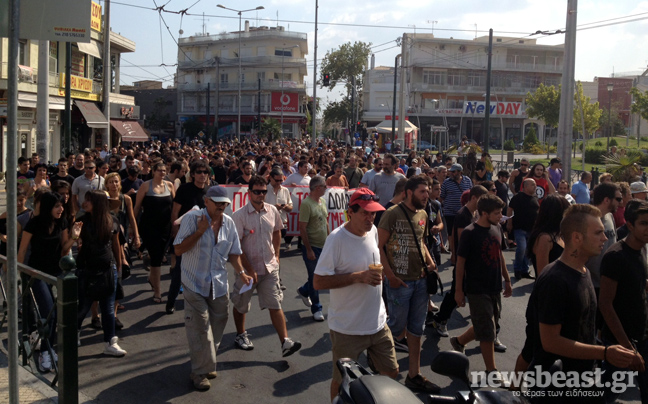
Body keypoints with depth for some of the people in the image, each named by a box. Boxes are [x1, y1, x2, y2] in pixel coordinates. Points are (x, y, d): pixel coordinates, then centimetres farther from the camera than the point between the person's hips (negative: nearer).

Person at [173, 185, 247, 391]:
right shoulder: (192, 218, -11)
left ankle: (206, 364, 31)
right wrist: (200, 231, -21)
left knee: (217, 325, 12)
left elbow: (233, 252, 12)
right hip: (195, 283, -5)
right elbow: (179, 249, -15)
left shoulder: (229, 222, 3)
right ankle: (200, 372, 10)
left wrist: (241, 272, -2)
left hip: (219, 285, 5)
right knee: (199, 329, -3)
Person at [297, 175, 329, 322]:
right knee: (314, 278, 5)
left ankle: (304, 291, 41)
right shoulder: (306, 204, -18)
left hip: (324, 246, 8)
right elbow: (302, 228, -19)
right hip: (312, 247, -8)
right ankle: (316, 308, 20)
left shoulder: (322, 201, 8)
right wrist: (308, 250, -19)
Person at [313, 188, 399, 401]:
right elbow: (318, 282, -22)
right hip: (347, 328, -6)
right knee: (341, 382, 11)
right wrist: (359, 277, -26)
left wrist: (378, 273, 3)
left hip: (378, 323, 6)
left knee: (391, 372, 15)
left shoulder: (373, 231, 2)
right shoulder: (337, 239, -19)